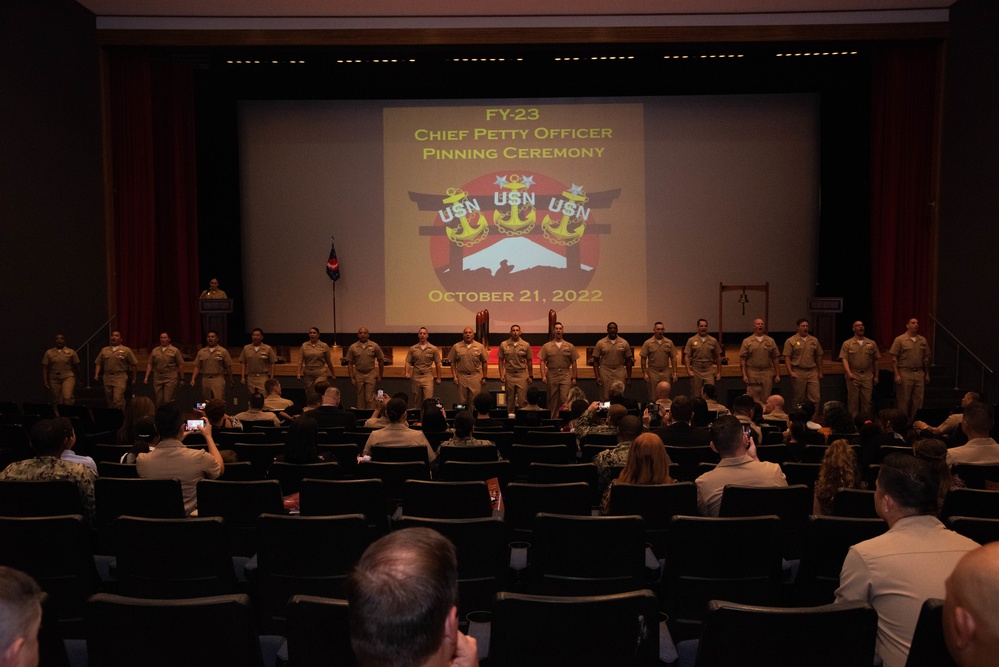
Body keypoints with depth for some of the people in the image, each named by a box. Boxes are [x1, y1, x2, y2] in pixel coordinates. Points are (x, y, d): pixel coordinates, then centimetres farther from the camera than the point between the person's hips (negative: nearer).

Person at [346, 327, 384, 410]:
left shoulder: (374, 346, -1)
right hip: (358, 375, 1)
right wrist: (352, 378, -4)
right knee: (359, 399, 6)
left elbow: (381, 361, 6)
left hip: (370, 375, -1)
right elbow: (350, 363, 3)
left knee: (370, 398, -5)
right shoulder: (353, 347, 1)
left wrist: (380, 376, 5)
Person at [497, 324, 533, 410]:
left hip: (522, 375, -1)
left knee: (522, 399, -3)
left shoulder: (526, 345, 1)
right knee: (510, 400, 8)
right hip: (509, 375, 1)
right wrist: (501, 375, 0)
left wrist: (531, 376, 5)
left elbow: (529, 361, 6)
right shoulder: (504, 344, 2)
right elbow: (501, 360, 6)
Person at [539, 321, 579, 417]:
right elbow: (542, 361, 3)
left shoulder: (569, 346, 9)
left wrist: (574, 377, 5)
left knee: (565, 398, -11)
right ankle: (552, 419, 14)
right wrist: (543, 376, -7)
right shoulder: (547, 346, 7)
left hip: (565, 374, 0)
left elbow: (573, 363, 10)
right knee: (552, 400, 5)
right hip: (552, 375, 0)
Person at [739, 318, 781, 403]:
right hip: (752, 374, -2)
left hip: (767, 374, 2)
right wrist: (744, 374, -9)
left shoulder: (771, 341, 11)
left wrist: (777, 374, 5)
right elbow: (742, 360, -1)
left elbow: (775, 359, 10)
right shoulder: (747, 341, 4)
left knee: (765, 400, 5)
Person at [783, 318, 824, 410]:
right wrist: (790, 372, -13)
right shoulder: (791, 341, 0)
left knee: (815, 397, -2)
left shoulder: (814, 340, 13)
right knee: (798, 399, 3)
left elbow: (818, 357, 17)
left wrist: (820, 372, 15)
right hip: (798, 373, -3)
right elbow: (787, 358, -4)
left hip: (812, 372, 3)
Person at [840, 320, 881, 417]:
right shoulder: (847, 343, 3)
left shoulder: (872, 343, 10)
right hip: (853, 376, -2)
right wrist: (849, 373, -20)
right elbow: (844, 359, -5)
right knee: (853, 400, 1)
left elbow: (875, 360, 14)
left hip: (867, 376, 2)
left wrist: (876, 376, 12)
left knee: (867, 400, 2)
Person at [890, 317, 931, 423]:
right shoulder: (900, 340, -2)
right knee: (903, 401, -1)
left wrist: (927, 374, 13)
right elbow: (894, 359, -5)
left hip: (919, 373, 4)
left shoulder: (923, 340, 11)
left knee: (917, 401, 5)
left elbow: (926, 358, 16)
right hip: (905, 373, -4)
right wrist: (896, 374, -12)